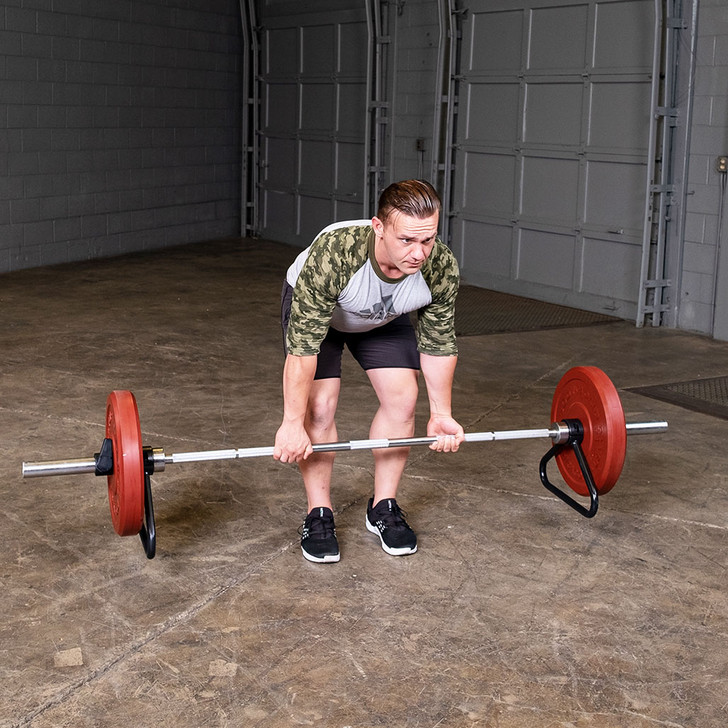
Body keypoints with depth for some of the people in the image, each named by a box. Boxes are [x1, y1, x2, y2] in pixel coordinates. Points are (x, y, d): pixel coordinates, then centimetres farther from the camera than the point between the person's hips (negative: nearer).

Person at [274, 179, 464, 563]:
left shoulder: (441, 267, -32)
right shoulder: (332, 255, -45)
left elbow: (438, 343, -15)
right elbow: (303, 345, -37)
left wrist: (441, 413, -9)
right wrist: (292, 424, -33)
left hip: (384, 317, 4)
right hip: (312, 307, -3)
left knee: (402, 397, -7)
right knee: (320, 404, -15)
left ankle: (383, 507, 11)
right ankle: (319, 514, 2)